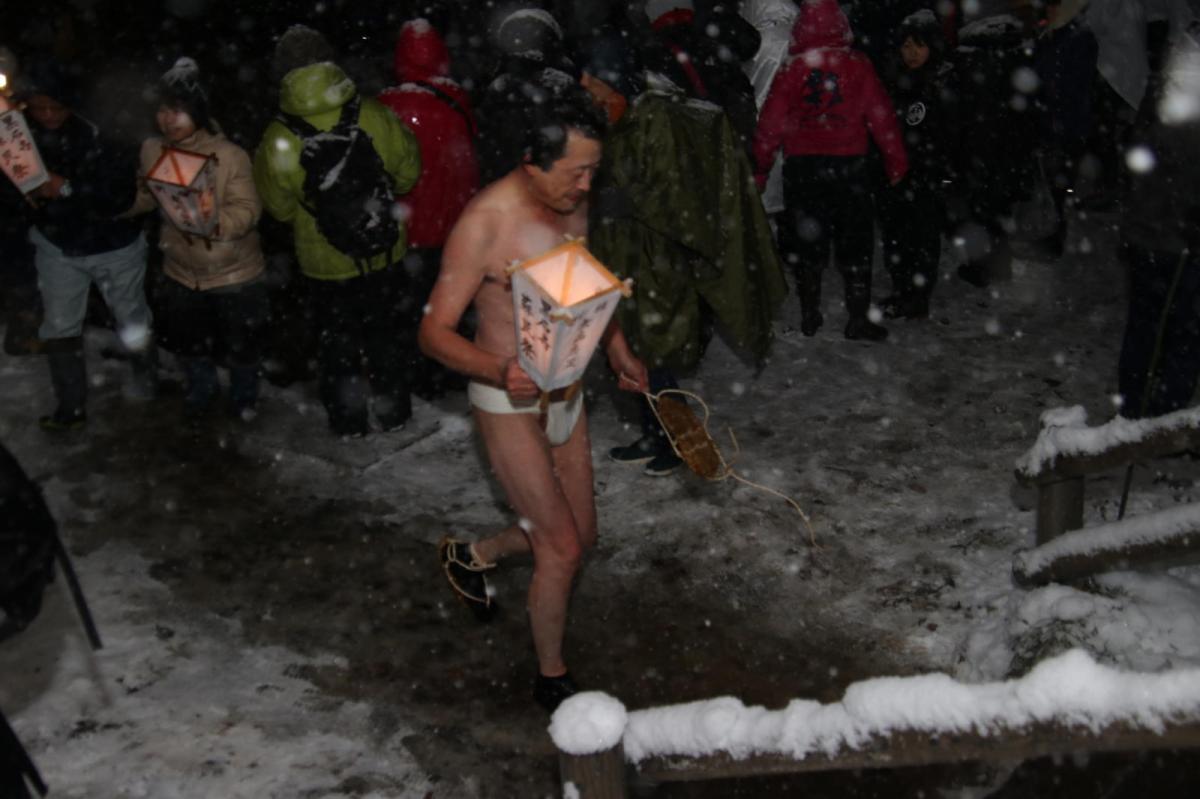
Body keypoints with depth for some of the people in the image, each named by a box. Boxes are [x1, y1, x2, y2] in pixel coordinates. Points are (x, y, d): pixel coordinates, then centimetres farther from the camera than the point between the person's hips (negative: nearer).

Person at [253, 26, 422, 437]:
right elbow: (407, 170, -3)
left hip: (326, 264, -1)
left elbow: (279, 207, -5)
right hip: (384, 254, 1)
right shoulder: (373, 116, -17)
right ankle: (393, 412, 35)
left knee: (337, 343, 20)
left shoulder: (278, 141, -19)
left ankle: (348, 420, 31)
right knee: (386, 336, 22)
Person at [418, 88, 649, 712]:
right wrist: (501, 370, -39)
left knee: (579, 535, 16)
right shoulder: (485, 222, -23)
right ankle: (552, 678, 17)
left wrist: (617, 347, 7)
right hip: (509, 404, -8)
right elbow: (435, 331, -22)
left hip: (566, 396, 8)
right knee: (562, 549, -5)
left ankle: (471, 557, 41)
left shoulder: (574, 203, 0)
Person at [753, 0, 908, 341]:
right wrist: (896, 161, 8)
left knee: (807, 244, 11)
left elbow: (771, 124, -1)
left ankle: (810, 318, 16)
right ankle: (859, 320, 6)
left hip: (802, 166, 1)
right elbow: (881, 115, -1)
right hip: (849, 164, -1)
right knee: (855, 243, 7)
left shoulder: (791, 69, -1)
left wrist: (759, 169, 7)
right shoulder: (857, 65, -2)